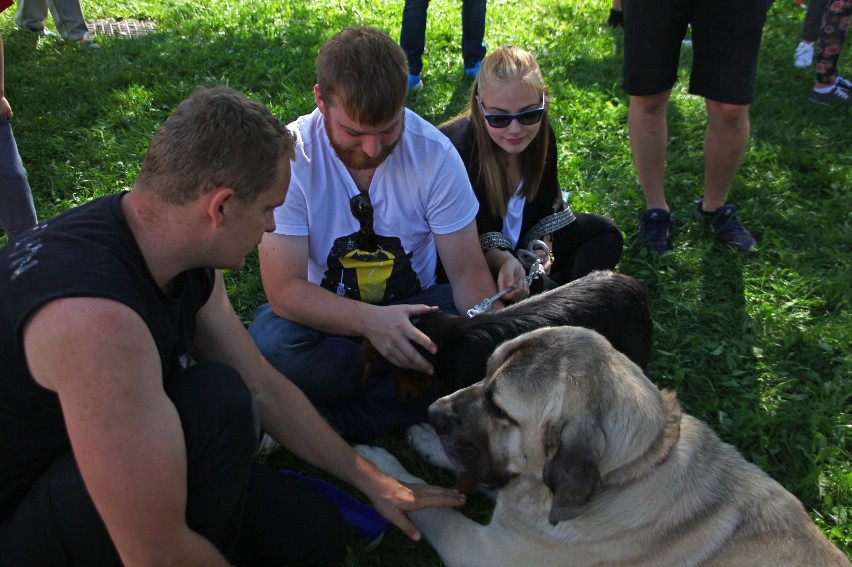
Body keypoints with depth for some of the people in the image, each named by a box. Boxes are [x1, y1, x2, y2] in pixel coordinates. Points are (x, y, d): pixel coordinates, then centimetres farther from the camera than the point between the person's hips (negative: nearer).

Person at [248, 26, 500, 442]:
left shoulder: (435, 154, -14)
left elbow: (467, 272, -11)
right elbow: (284, 287, -22)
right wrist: (369, 320, -40)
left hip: (414, 305, 2)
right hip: (329, 314, -1)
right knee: (271, 346, -34)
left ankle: (334, 423, -20)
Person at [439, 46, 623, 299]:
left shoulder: (541, 136, -10)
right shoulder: (455, 150, -32)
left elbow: (547, 203, 7)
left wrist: (544, 245, -9)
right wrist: (502, 260, -42)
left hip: (519, 243, 7)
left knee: (604, 234, 3)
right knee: (534, 286, -33)